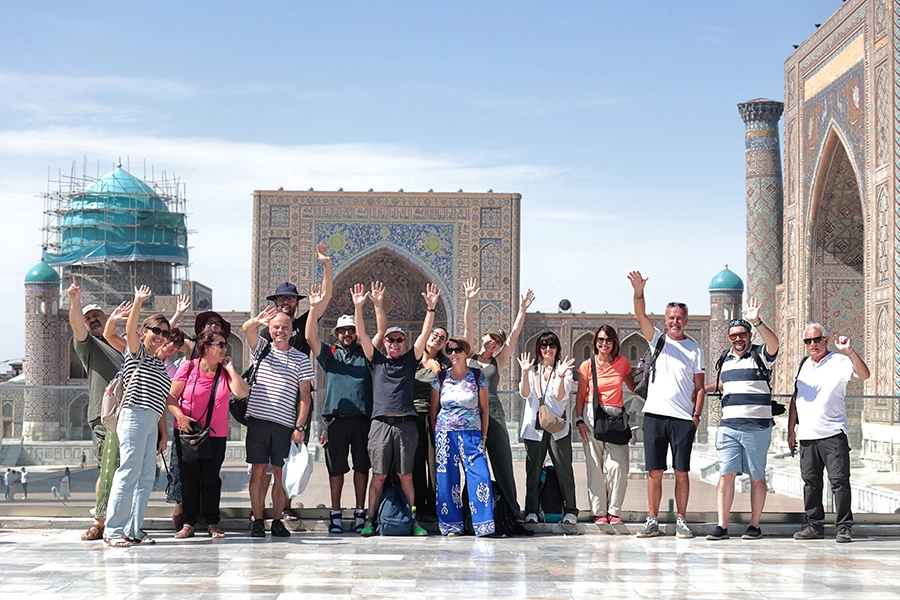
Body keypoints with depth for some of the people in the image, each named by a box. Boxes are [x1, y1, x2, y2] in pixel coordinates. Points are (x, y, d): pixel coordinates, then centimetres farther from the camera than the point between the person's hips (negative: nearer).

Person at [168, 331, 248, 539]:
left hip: (216, 435, 1)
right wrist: (179, 416, -16)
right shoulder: (188, 368, -3)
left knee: (211, 478, 4)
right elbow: (171, 396, -1)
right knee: (189, 478, 3)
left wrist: (230, 368, -9)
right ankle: (188, 523, 8)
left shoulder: (225, 372, 3)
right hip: (187, 432, -1)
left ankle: (213, 523, 10)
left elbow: (242, 393, -14)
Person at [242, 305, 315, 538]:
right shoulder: (262, 348, 11)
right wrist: (257, 321, -34)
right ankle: (257, 521, 4)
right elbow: (247, 329, -9)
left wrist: (299, 426, -4)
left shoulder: (301, 359, 9)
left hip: (285, 424, 0)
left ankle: (277, 521, 7)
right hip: (258, 420, 0)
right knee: (258, 471, 0)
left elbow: (304, 395, 5)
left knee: (280, 473, 1)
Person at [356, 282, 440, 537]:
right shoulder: (376, 360, 14)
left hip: (406, 424, 1)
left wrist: (431, 309, -5)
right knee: (378, 475, -2)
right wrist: (358, 308, -6)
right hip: (381, 423, 0)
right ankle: (370, 521, 2)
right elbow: (362, 334, 5)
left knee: (406, 476, 3)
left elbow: (425, 334, 6)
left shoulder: (410, 360, 15)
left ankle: (414, 520, 7)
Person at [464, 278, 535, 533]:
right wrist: (469, 301, -6)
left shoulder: (498, 362, 13)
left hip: (493, 415, 1)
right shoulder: (470, 357, 11)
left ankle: (514, 515, -3)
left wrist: (522, 311, 3)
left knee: (503, 466, -2)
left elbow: (514, 335, 8)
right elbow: (468, 327, 2)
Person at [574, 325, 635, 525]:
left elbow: (634, 387, 18)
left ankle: (614, 510, 5)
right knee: (595, 466, -2)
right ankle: (599, 512, 5)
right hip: (593, 415, -1)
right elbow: (580, 395, 6)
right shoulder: (588, 365, 4)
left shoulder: (622, 362, 8)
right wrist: (579, 420, -2)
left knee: (618, 465, -8)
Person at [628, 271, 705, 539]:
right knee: (655, 471, 2)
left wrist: (697, 414, -3)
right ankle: (652, 521, 8)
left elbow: (699, 386, 9)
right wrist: (638, 292, -23)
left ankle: (681, 521, 9)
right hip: (654, 415, 0)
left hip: (683, 418, 0)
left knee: (682, 472, 2)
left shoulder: (695, 349, 10)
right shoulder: (657, 340, 10)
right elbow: (640, 316, -6)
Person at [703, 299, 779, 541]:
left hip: (757, 427, -4)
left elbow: (773, 344, -25)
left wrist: (757, 322, -39)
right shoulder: (726, 359, 17)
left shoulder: (760, 355, -2)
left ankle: (754, 525, 11)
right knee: (726, 474, -3)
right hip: (728, 427, 5)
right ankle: (722, 526, -4)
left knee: (757, 477, 4)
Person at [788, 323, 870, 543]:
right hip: (807, 435, 6)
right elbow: (795, 398, 20)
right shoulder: (803, 365, 16)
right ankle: (815, 525, 16)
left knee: (839, 480, -6)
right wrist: (791, 429, 17)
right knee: (811, 481, 8)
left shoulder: (839, 362, -3)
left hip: (833, 434, -6)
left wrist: (850, 352, -32)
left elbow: (864, 375, -20)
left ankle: (844, 526, -2)